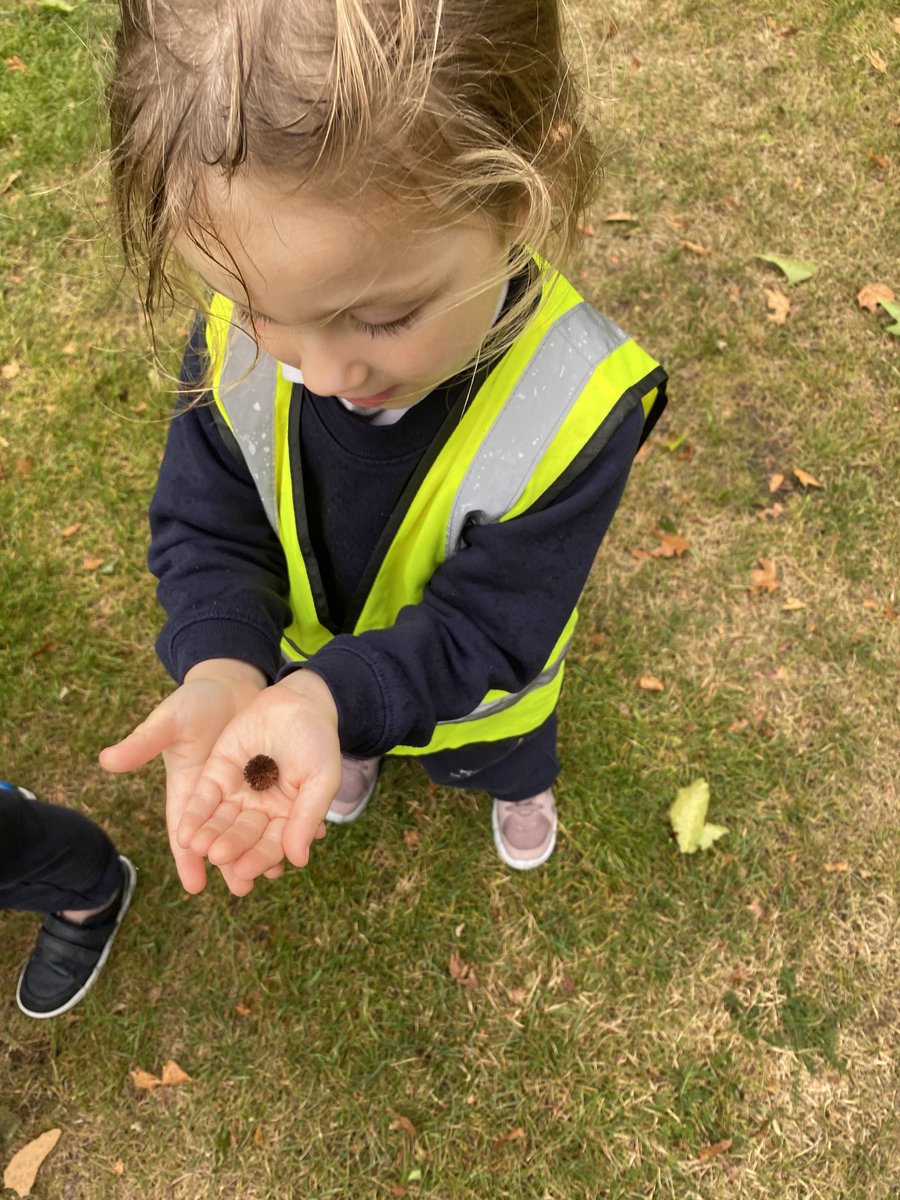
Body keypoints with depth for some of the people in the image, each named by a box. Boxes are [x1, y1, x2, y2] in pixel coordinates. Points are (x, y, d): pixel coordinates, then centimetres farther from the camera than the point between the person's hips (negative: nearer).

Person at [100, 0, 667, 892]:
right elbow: (208, 528, -22)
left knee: (502, 753, 35)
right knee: (348, 743, 38)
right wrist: (220, 671, -43)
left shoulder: (577, 406, -42)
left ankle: (522, 784, 73)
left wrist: (331, 698, -53)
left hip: (468, 683, -2)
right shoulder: (236, 336, -32)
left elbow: (481, 630, -34)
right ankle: (363, 758, 76)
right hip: (309, 655, 3)